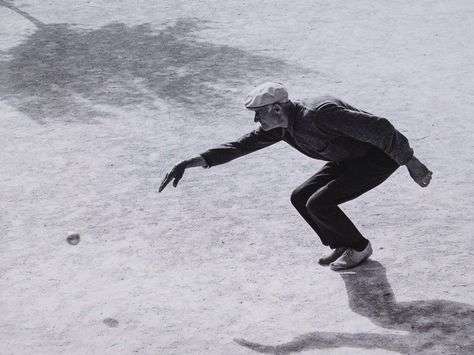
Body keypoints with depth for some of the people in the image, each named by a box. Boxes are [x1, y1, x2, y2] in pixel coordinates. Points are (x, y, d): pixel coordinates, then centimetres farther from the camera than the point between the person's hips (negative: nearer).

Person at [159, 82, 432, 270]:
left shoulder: (320, 114, -33)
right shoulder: (280, 127, -6)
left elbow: (379, 128, -31)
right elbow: (239, 146, -2)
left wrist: (410, 162, -25)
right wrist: (191, 163, -10)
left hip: (381, 156, -9)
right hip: (350, 159, 9)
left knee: (318, 204, -17)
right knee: (300, 198, 2)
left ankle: (359, 247, 6)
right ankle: (341, 245, 17)